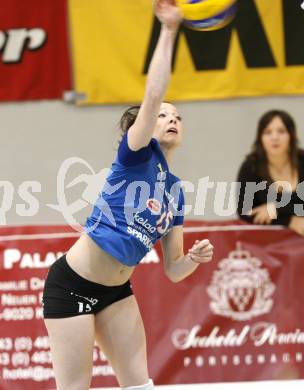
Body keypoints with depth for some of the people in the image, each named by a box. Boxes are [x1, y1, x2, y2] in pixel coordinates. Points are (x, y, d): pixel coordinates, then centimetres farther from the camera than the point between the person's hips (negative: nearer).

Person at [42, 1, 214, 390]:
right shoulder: (137, 155, -9)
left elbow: (173, 270, 10)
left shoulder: (175, 190, 9)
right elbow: (152, 97, -27)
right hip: (71, 285, -8)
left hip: (116, 291, 8)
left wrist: (195, 258, -12)